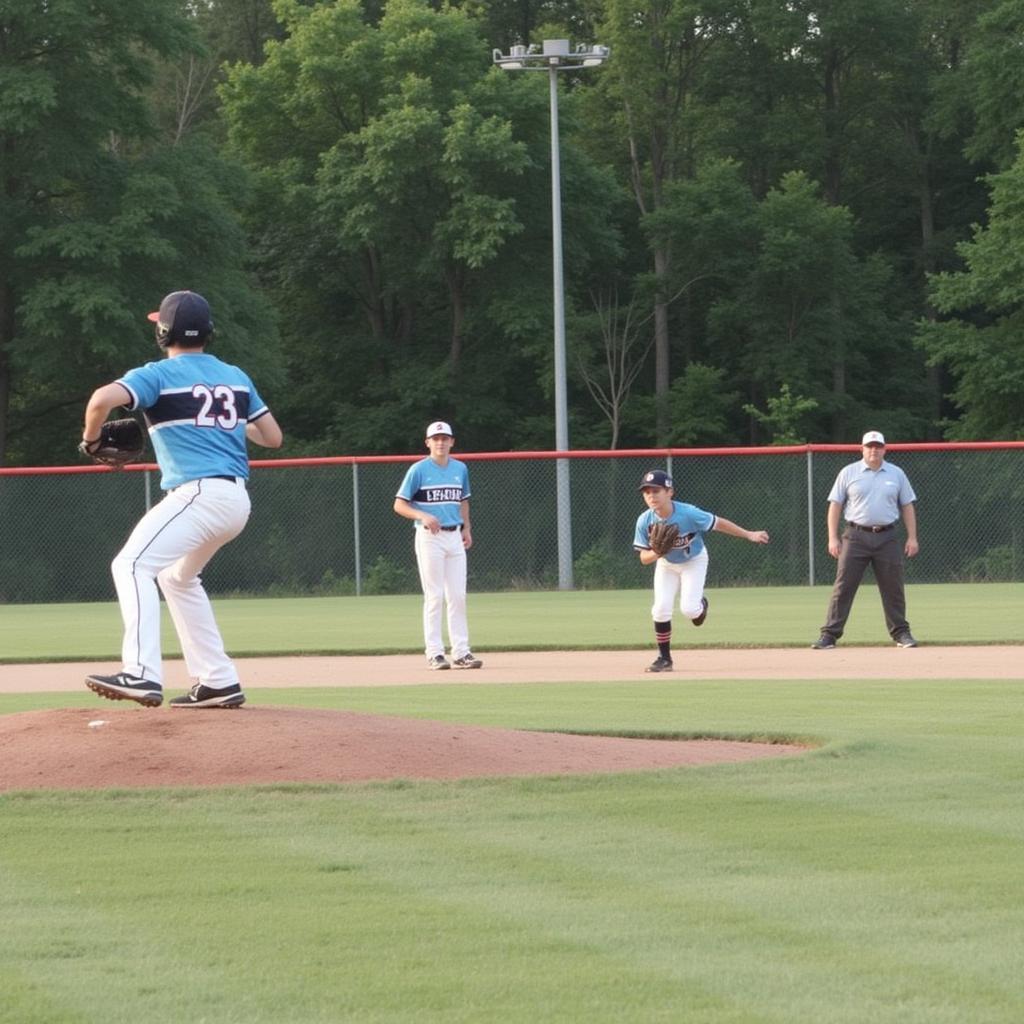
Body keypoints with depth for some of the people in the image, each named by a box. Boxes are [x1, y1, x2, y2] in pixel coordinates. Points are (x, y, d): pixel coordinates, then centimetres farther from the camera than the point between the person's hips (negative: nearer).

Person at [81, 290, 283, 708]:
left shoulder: (158, 375, -1)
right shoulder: (235, 377, 18)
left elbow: (103, 398, -19)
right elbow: (273, 437, 21)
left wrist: (90, 438, 0)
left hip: (198, 492, -8)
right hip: (237, 499, 8)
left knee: (133, 564, -14)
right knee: (177, 577, 25)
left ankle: (142, 673, -32)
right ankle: (219, 681, 19)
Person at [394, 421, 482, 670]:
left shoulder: (460, 469, 10)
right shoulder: (419, 470, -6)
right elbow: (399, 504, -6)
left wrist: (466, 528, 12)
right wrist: (422, 516, -22)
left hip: (454, 537, 5)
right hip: (429, 537, -5)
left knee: (458, 596, 3)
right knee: (434, 596, -5)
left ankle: (461, 651, 6)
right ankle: (434, 653, -2)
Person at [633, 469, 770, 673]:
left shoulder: (688, 514, -33)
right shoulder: (645, 521, -23)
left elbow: (718, 523, -20)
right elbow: (644, 558, -16)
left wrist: (749, 535, -16)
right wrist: (656, 553, -40)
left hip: (694, 562, -3)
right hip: (666, 564, 3)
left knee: (688, 609, -17)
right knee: (661, 608, -12)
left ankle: (700, 604, 23)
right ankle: (664, 658, 4)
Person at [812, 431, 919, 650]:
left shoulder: (896, 474, 9)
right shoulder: (848, 473, 4)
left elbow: (907, 506, 12)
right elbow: (835, 505, 3)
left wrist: (912, 537, 4)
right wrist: (833, 538, -5)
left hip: (887, 538, 2)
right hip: (856, 537, -2)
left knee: (893, 588, 6)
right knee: (843, 588, -6)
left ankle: (901, 633, 17)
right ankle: (829, 635, -6)